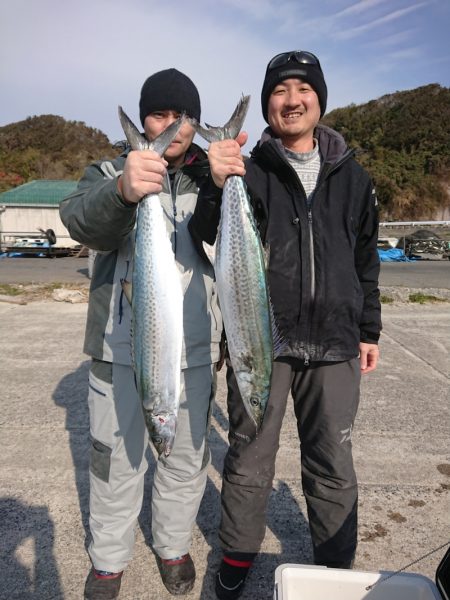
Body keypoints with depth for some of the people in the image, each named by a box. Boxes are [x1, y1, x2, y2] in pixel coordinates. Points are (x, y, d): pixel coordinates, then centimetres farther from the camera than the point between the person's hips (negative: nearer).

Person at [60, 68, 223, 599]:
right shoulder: (110, 172, 4)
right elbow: (82, 221, -21)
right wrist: (120, 192, -38)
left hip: (193, 348, 2)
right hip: (122, 346, -1)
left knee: (187, 455, 13)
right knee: (115, 456, 9)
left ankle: (173, 546, 37)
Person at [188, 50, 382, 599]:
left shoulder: (351, 176, 11)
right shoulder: (249, 171, 2)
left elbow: (365, 258, 16)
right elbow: (208, 240, -11)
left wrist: (368, 330, 14)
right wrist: (217, 187, -30)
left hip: (334, 346, 3)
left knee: (333, 464, 13)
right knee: (249, 460, 9)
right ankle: (238, 554, 32)